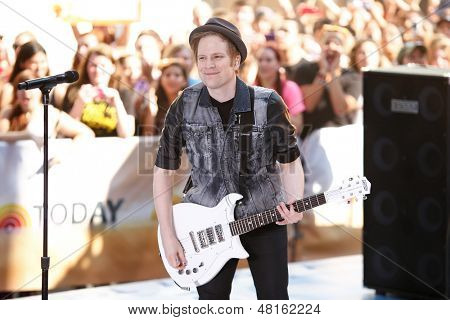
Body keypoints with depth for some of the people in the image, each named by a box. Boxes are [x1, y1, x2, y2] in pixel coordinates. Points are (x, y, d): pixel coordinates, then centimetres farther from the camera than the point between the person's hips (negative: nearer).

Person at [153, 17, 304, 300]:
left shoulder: (268, 104, -10)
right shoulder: (184, 107, -7)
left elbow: (290, 160, 2)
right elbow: (164, 171, -1)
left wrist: (294, 204, -17)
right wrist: (169, 237, -6)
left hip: (266, 219, -1)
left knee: (274, 299, 3)